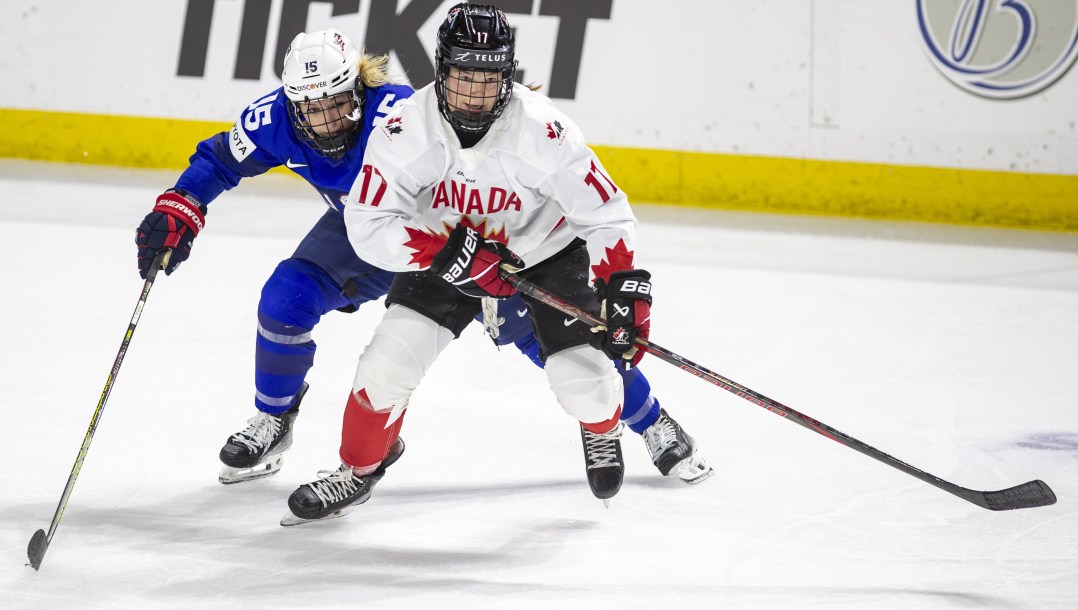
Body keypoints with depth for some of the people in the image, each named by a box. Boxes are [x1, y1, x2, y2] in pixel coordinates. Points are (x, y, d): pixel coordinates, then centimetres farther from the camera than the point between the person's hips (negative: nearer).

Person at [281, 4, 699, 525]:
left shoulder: (543, 130, -31)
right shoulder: (406, 129, -28)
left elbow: (605, 215, -23)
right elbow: (367, 227, -28)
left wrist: (625, 289, -33)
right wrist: (448, 251, -38)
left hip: (546, 250, -1)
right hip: (442, 252, 1)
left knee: (582, 377, -9)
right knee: (392, 355, -14)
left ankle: (604, 429, 30)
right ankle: (357, 470, 11)